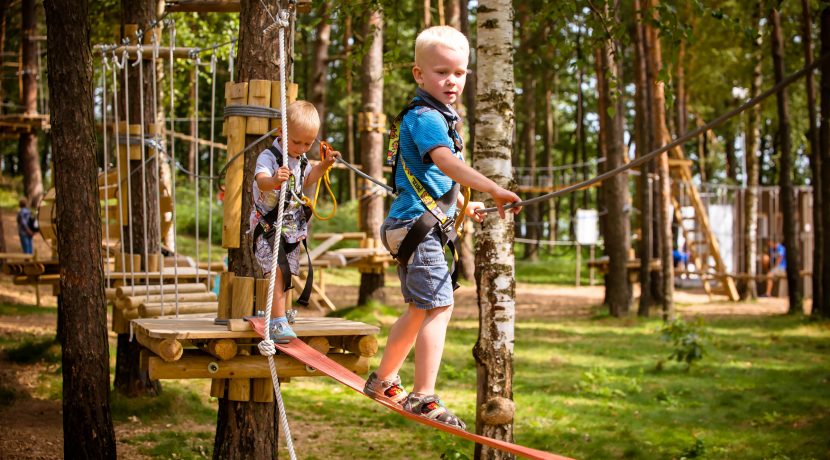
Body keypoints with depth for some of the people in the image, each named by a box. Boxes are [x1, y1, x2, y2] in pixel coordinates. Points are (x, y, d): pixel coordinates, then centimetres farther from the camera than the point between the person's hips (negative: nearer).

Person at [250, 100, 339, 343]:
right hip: (268, 225, -8)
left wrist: (323, 165, 15)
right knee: (278, 270, -22)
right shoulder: (269, 156, -18)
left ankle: (277, 316, 30)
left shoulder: (301, 159, 8)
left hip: (293, 227, 8)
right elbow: (261, 180, -38)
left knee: (285, 274, 14)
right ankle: (278, 322, -25)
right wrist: (274, 181, -60)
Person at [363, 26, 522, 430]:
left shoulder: (438, 116, 18)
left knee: (420, 309, 20)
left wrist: (461, 205, 28)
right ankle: (423, 397, -18)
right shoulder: (427, 117, -15)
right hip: (417, 225, -11)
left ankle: (383, 380, 33)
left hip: (412, 225, 11)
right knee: (439, 306, -16)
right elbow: (447, 163, -34)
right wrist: (494, 190, -44)